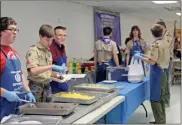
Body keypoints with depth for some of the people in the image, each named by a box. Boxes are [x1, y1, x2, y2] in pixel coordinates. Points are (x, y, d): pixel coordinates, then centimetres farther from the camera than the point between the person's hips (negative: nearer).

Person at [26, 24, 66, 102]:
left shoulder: (48, 52, 12)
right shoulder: (33, 51, -11)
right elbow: (33, 71, -25)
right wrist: (52, 66, -31)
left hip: (47, 86, 7)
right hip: (37, 87, -7)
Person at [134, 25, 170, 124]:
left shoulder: (155, 44, -16)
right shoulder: (164, 43, 11)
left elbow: (152, 61, -19)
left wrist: (140, 57, -9)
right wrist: (145, 55, 24)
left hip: (157, 72, -9)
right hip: (163, 72, 9)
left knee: (155, 99, -2)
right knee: (161, 98, 16)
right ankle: (162, 120, 23)